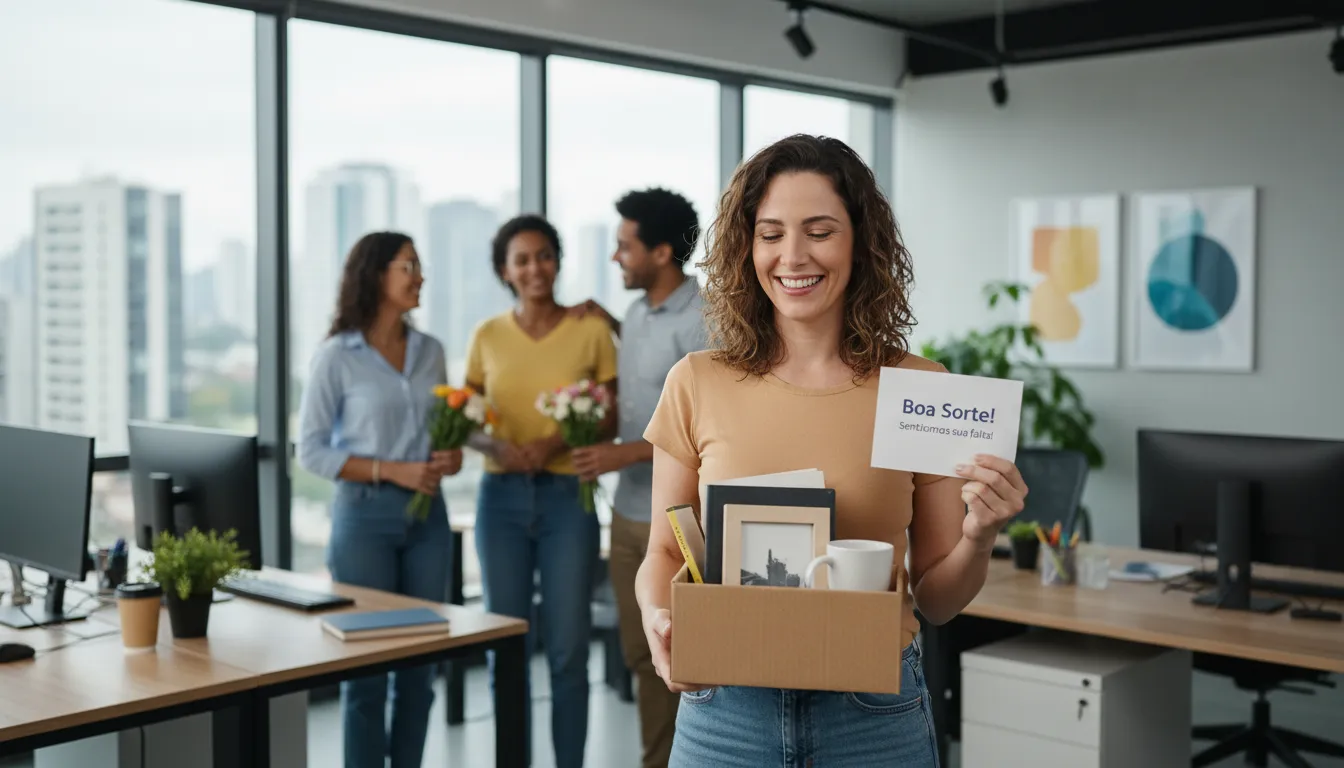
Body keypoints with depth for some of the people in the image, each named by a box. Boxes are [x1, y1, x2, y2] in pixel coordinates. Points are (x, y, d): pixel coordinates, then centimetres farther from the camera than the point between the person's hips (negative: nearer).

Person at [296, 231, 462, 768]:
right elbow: (312, 451, -7)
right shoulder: (336, 357, -6)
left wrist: (451, 456, -5)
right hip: (366, 516, -5)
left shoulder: (430, 351, 8)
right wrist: (393, 471, -16)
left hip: (427, 514, 5)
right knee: (366, 665, 1)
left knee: (421, 663, 9)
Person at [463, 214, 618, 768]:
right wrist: (497, 446, -13)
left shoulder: (591, 331, -1)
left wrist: (557, 441, -16)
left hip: (567, 497, -2)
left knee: (568, 649, -1)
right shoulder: (487, 336, 6)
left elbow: (612, 419, 0)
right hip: (501, 498, 2)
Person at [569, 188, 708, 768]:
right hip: (629, 513, 8)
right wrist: (611, 325, 18)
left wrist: (626, 454, -21)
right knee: (644, 656, 14)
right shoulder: (639, 311, 8)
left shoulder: (703, 322, -17)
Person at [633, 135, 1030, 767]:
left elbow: (936, 601, 2)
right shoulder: (697, 385, -3)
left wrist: (978, 538, -17)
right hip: (726, 712, 1)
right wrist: (659, 620, -14)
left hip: (876, 717, 0)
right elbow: (665, 553, 5)